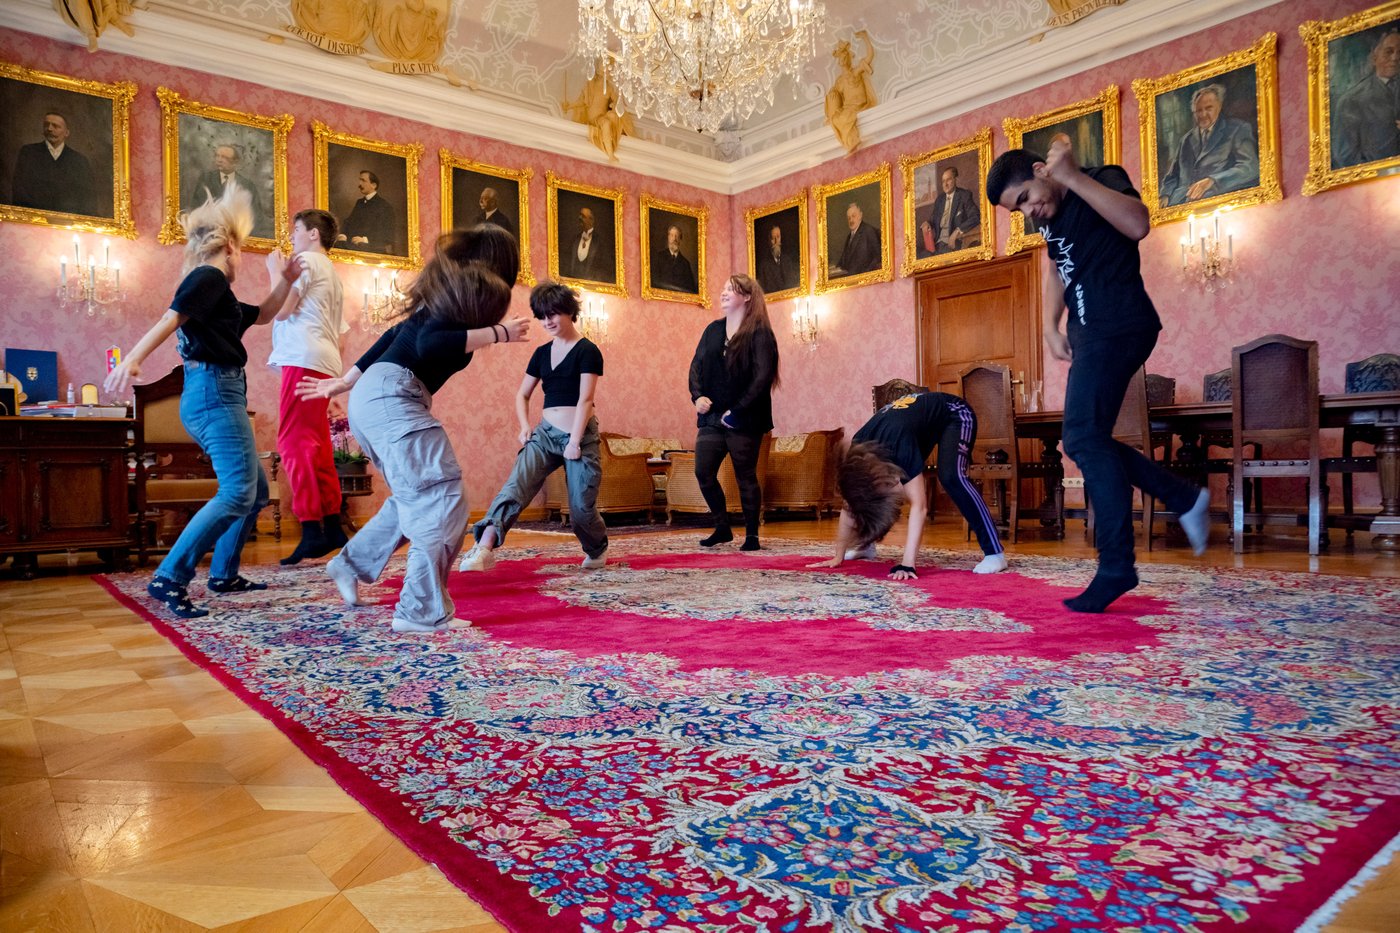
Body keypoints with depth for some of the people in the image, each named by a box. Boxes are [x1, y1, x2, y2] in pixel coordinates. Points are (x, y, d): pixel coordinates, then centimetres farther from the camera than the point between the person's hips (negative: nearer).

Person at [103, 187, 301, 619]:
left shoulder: (218, 294, 24)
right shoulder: (208, 276, -4)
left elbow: (263, 315, 37)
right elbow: (169, 319, -18)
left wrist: (284, 281, 25)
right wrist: (132, 360, -29)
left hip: (214, 395, 10)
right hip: (215, 392, -10)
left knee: (256, 489, 14)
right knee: (237, 492, -19)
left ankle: (224, 574, 18)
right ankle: (169, 579, -21)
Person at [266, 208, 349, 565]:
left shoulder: (307, 260, 1)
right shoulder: (332, 274, 28)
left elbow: (280, 309, -9)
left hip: (304, 359, -10)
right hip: (327, 362, 10)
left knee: (294, 442, -13)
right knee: (317, 446, 10)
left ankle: (312, 531, -19)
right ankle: (332, 527, 12)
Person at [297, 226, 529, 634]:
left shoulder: (448, 290, 21)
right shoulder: (473, 291, -5)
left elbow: (395, 335, 25)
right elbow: (429, 344, -21)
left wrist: (343, 383, 30)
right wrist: (497, 333, -15)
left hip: (374, 396, 10)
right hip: (392, 397, -10)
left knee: (415, 497, 20)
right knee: (442, 498, -9)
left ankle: (352, 564, 29)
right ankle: (423, 612, -7)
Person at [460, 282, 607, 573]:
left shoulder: (587, 351, -5)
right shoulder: (542, 353, 12)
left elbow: (585, 399, -14)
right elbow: (522, 395, 17)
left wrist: (575, 441, -20)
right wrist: (525, 426, 0)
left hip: (580, 436, -4)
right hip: (546, 433, 5)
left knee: (581, 508, -2)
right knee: (515, 486, -18)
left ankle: (597, 551, 29)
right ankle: (484, 549, -31)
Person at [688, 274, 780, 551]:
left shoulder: (759, 334, -8)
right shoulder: (713, 330, 11)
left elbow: (763, 377, -15)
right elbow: (696, 364, 11)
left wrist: (737, 410, -17)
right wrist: (697, 395, -7)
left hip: (744, 422, -6)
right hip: (712, 418, 6)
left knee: (746, 477, 3)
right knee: (703, 472, 3)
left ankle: (752, 535, 17)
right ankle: (722, 528, 21)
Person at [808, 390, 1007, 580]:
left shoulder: (901, 445, -41)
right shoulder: (858, 455, -23)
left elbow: (919, 506, -42)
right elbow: (850, 504, -14)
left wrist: (907, 564, -46)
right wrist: (839, 556, -15)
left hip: (953, 415, -6)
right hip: (916, 414, 6)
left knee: (950, 476, -31)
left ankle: (995, 553, -26)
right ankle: (866, 545, 17)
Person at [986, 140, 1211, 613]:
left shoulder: (1103, 181, -8)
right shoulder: (1049, 215, 16)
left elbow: (1137, 225, -28)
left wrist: (1073, 176, -25)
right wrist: (1051, 328, 13)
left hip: (1119, 326, -9)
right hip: (1091, 333, 9)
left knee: (1084, 438, -16)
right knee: (1086, 441, 9)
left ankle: (1116, 567, -11)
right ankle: (1186, 498, 21)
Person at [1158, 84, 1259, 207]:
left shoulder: (1239, 130, 10)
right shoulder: (1186, 139, 25)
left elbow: (1250, 168, -4)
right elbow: (1172, 177, 23)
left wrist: (1212, 181, -21)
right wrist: (1165, 196, -2)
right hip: (1182, 199, 3)